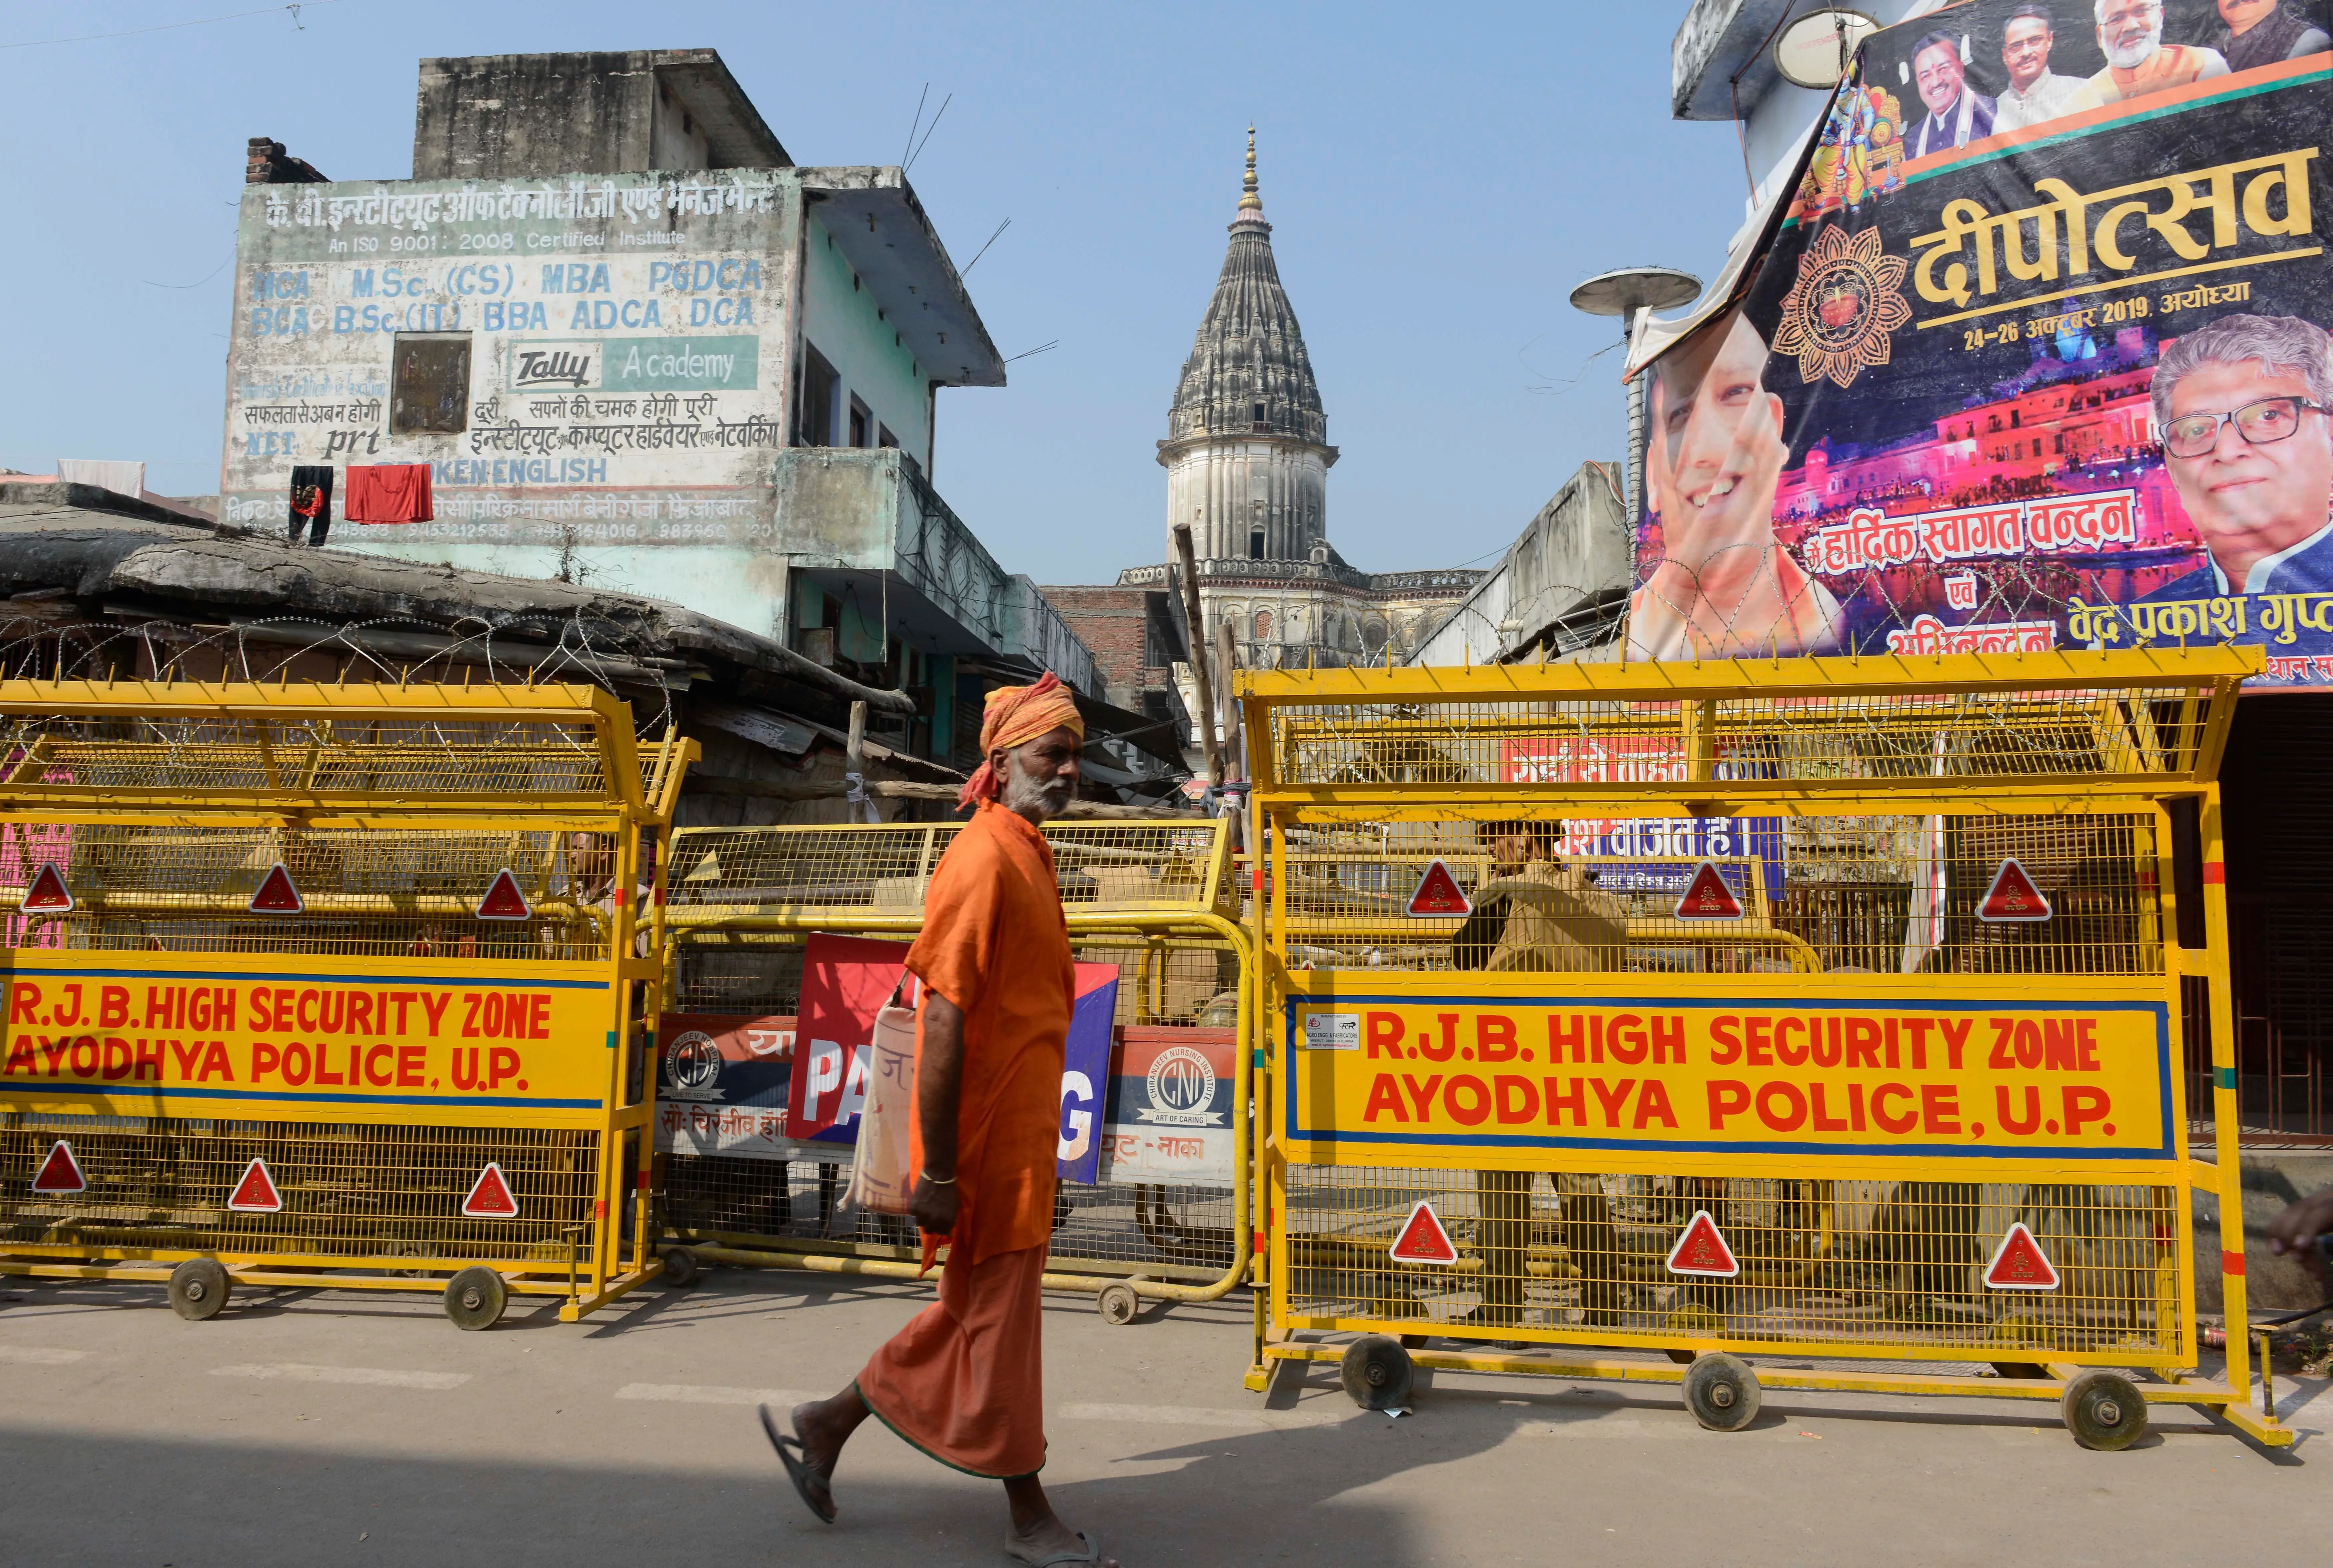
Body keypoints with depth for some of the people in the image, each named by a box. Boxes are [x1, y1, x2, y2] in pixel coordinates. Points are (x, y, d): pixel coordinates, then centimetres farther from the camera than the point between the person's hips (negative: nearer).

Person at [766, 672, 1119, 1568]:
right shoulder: (984, 860, -18)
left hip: (1021, 1137, 10)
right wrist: (938, 1172, -22)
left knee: (981, 1310, 19)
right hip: (987, 1144, -10)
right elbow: (944, 1021, -22)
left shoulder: (1029, 855, 13)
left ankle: (828, 1426, 32)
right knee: (998, 1312, 5)